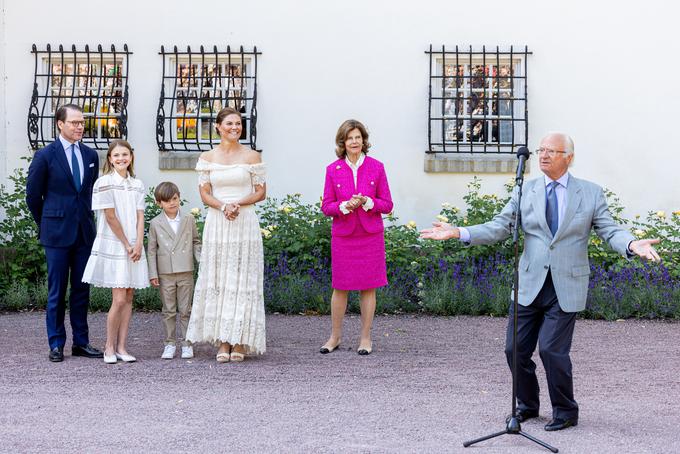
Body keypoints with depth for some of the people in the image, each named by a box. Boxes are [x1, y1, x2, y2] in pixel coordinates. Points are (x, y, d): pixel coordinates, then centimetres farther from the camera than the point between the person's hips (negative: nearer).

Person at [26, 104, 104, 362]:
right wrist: (46, 224, 8)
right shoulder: (45, 156, -5)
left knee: (82, 289, 8)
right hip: (57, 233, -4)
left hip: (85, 232, 4)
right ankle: (56, 345, 9)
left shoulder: (91, 156, 8)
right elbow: (33, 195, 2)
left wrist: (85, 219, 15)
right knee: (56, 291, 1)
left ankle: (81, 342, 14)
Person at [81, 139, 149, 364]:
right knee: (119, 299, -10)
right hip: (113, 245, -5)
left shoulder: (137, 185, 10)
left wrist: (138, 244, -8)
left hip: (133, 247, 5)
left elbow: (140, 217, 6)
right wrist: (126, 245, -8)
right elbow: (111, 217, -9)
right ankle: (109, 347, 3)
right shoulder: (105, 182, -7)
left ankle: (121, 347, 9)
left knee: (128, 297, 4)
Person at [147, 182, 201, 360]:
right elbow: (151, 250, 4)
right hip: (165, 274, -1)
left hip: (186, 272, 1)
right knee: (168, 311, 5)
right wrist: (153, 274, -1)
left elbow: (196, 242, 13)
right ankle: (170, 344, 13)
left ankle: (186, 343, 11)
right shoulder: (155, 223, 2)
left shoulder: (189, 219, 6)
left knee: (185, 310, 4)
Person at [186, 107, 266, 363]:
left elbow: (261, 192, 3)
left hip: (245, 224, -1)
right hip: (217, 225, 1)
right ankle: (223, 342, 4)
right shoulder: (207, 158, 7)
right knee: (218, 280, 1)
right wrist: (223, 206, -15)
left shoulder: (252, 156, 4)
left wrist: (238, 203, -13)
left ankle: (241, 341, 3)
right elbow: (204, 194, 4)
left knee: (243, 280, -1)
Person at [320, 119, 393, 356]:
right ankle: (335, 336, 19)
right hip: (343, 236, 0)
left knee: (368, 287, 4)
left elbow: (387, 204, 2)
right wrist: (345, 206, -17)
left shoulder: (376, 167, 1)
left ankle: (366, 338, 13)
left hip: (371, 235, 0)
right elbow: (326, 207, 2)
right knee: (340, 286, 5)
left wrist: (367, 202, -16)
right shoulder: (333, 170, 1)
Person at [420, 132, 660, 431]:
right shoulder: (525, 191, 7)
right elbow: (499, 227, 2)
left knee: (552, 349, -11)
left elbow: (610, 230, -1)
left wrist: (632, 245, -24)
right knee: (516, 349, 3)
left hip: (566, 288, -3)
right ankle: (527, 405, 27)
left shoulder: (591, 193, 3)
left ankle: (565, 412, 12)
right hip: (530, 285, 3)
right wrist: (459, 233, -12)